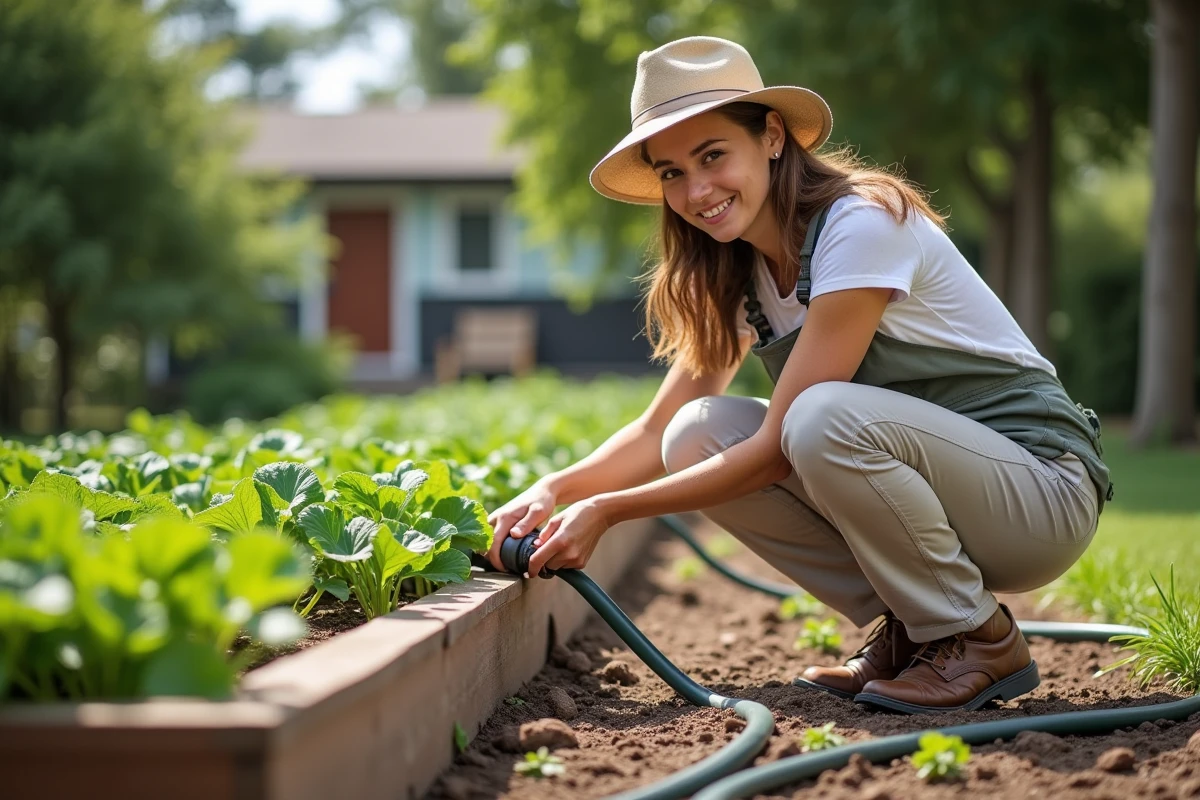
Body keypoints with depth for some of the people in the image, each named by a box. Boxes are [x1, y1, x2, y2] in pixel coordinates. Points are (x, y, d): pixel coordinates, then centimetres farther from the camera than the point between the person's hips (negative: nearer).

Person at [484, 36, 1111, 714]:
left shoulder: (863, 226, -21)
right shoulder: (734, 274, 5)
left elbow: (778, 450, -23)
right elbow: (659, 430, 4)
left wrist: (607, 512, -21)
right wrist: (554, 490, -15)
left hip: (1043, 486, -7)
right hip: (920, 474, 8)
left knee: (825, 418, -34)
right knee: (700, 433, -10)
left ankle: (980, 639, -11)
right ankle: (908, 631, 1)